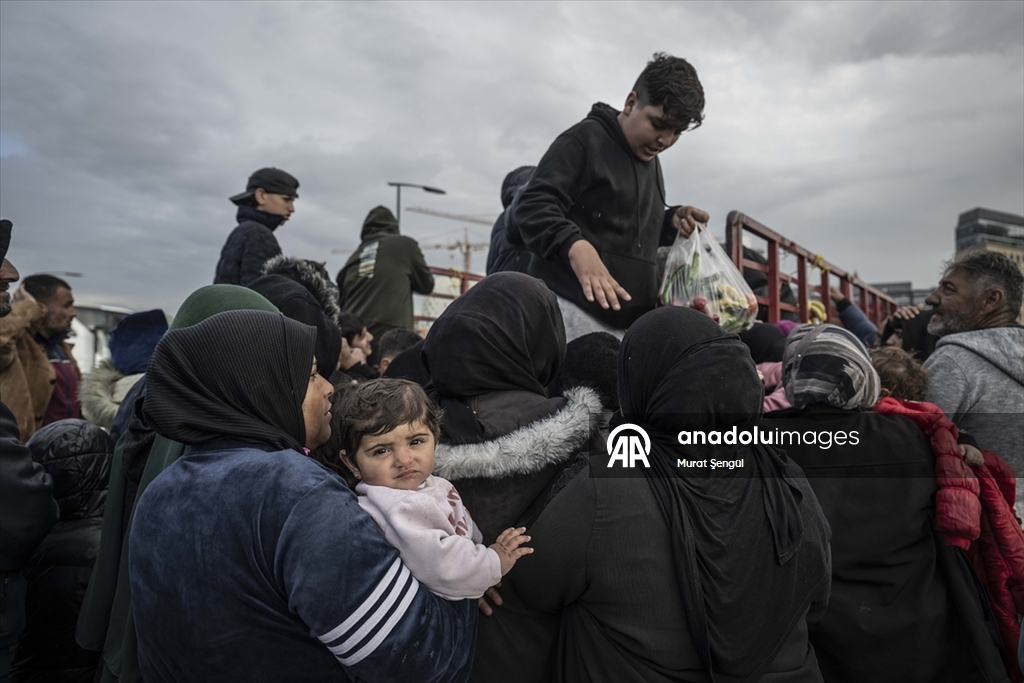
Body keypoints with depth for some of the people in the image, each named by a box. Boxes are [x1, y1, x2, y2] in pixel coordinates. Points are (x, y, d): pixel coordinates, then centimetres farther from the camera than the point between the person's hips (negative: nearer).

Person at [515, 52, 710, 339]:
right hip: (574, 314, -7)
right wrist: (574, 245, -33)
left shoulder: (650, 162, 22)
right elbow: (532, 206, -14)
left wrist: (671, 221, 11)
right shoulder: (585, 139, -4)